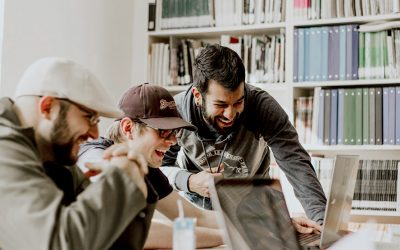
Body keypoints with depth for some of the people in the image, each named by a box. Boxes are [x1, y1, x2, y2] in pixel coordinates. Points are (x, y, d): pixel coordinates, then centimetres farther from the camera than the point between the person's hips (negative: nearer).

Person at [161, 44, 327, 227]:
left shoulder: (262, 106, -28)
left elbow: (296, 164, -33)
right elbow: (159, 167, -10)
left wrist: (322, 220, -46)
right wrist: (188, 182, -31)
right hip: (196, 200, 0)